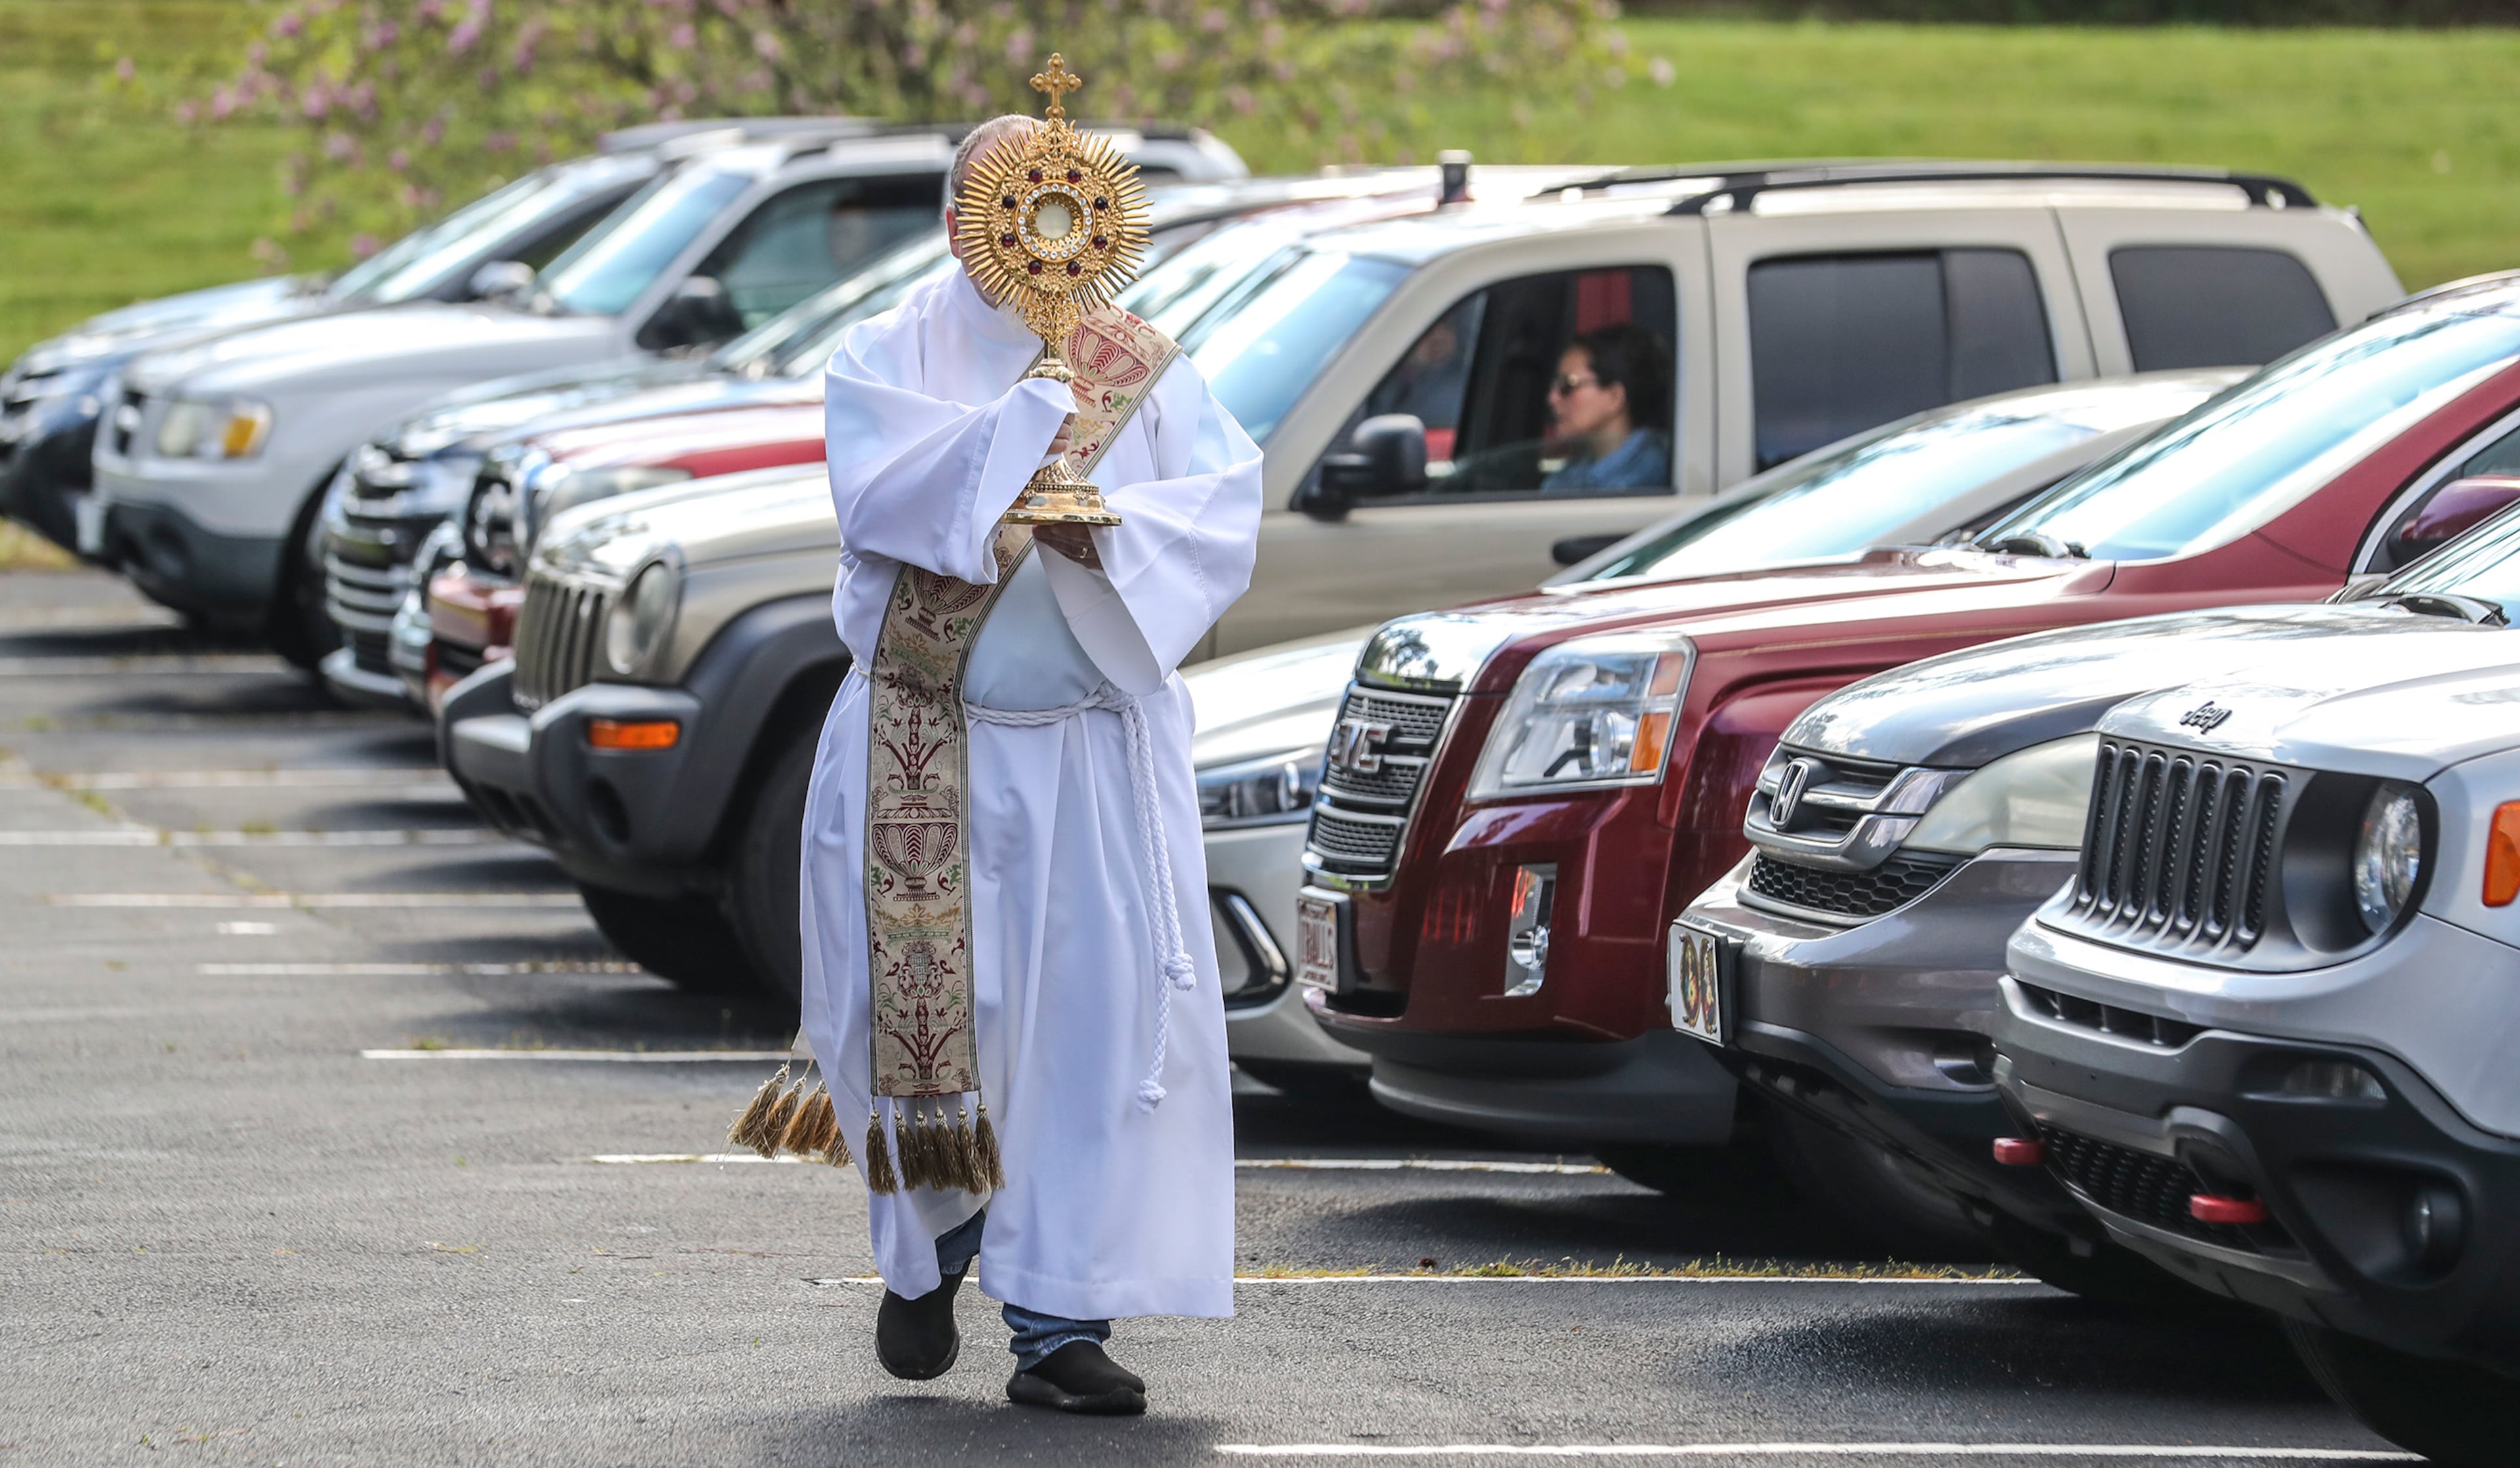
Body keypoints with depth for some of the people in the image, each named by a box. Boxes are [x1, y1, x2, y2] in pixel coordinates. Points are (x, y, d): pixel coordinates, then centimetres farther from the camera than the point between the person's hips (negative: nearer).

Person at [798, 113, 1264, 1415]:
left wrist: (1105, 526, -23)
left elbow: (1225, 506, -5)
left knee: (1105, 1013, -7)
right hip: (924, 755, -1)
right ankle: (928, 1252, 29)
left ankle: (1061, 1320, -4)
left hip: (1098, 750, 1)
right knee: (929, 1011, 1)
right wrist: (1050, 407, -18)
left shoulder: (1146, 366, 10)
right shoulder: (886, 357, 4)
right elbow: (884, 488, -16)